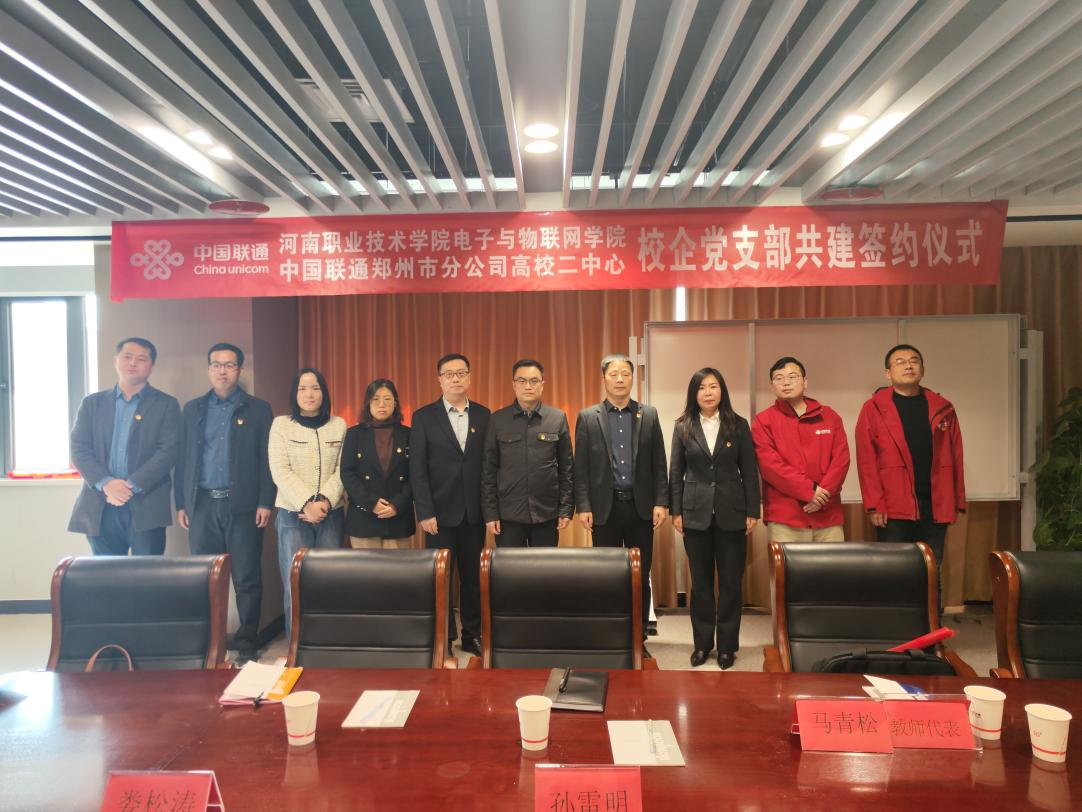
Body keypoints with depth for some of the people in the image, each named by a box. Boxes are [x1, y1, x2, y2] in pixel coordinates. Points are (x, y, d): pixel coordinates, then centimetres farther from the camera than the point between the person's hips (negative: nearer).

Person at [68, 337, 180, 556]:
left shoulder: (166, 405, 6)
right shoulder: (92, 403, 14)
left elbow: (168, 451, -4)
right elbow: (79, 448, 6)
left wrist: (132, 486, -14)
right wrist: (105, 483, -11)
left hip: (146, 507, -2)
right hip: (100, 507, 3)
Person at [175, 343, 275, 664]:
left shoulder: (258, 409, 4)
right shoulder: (193, 409, 14)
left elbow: (267, 459, 0)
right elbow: (183, 458, 12)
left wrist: (266, 502, -7)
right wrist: (181, 503, 6)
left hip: (242, 505, -3)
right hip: (202, 505, 3)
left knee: (247, 578, 1)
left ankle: (247, 644, 10)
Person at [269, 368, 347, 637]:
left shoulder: (339, 425, 8)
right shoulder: (281, 424, 3)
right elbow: (280, 471, -5)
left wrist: (325, 501, -12)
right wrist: (307, 503, -14)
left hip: (331, 514, 2)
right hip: (293, 514, -2)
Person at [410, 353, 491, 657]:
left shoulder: (484, 415, 6)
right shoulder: (424, 416, 0)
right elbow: (418, 469, -4)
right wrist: (425, 512, -10)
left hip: (474, 512, 2)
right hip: (441, 512, -2)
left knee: (473, 576, 9)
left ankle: (472, 635, 23)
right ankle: (442, 638, 18)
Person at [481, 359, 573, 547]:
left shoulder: (558, 418, 2)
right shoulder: (497, 419, 0)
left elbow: (566, 468, 4)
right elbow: (488, 469, 2)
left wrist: (566, 509, 0)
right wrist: (490, 512, -2)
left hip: (547, 514, 1)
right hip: (508, 515, 0)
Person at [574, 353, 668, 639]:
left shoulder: (649, 415, 6)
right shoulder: (587, 417, 3)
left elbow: (659, 464, 5)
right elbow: (580, 468, 0)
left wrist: (661, 502, -2)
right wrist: (583, 506, -6)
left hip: (640, 506, 1)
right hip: (605, 506, -1)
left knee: (641, 576, 6)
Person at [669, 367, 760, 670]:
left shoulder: (738, 425, 2)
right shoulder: (683, 427, 3)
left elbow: (750, 471, 1)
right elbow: (676, 472, 4)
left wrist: (752, 511, -3)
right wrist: (676, 511, 0)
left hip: (731, 513, 0)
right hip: (696, 513, 1)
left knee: (731, 582, 5)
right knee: (700, 582, 8)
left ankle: (727, 645, 18)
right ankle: (702, 643, 20)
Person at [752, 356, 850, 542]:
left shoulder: (829, 416, 13)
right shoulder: (763, 420, 3)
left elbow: (841, 458, 4)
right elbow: (769, 464, -8)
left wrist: (824, 493, -10)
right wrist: (809, 490, -14)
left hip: (828, 516, 3)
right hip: (785, 519, -3)